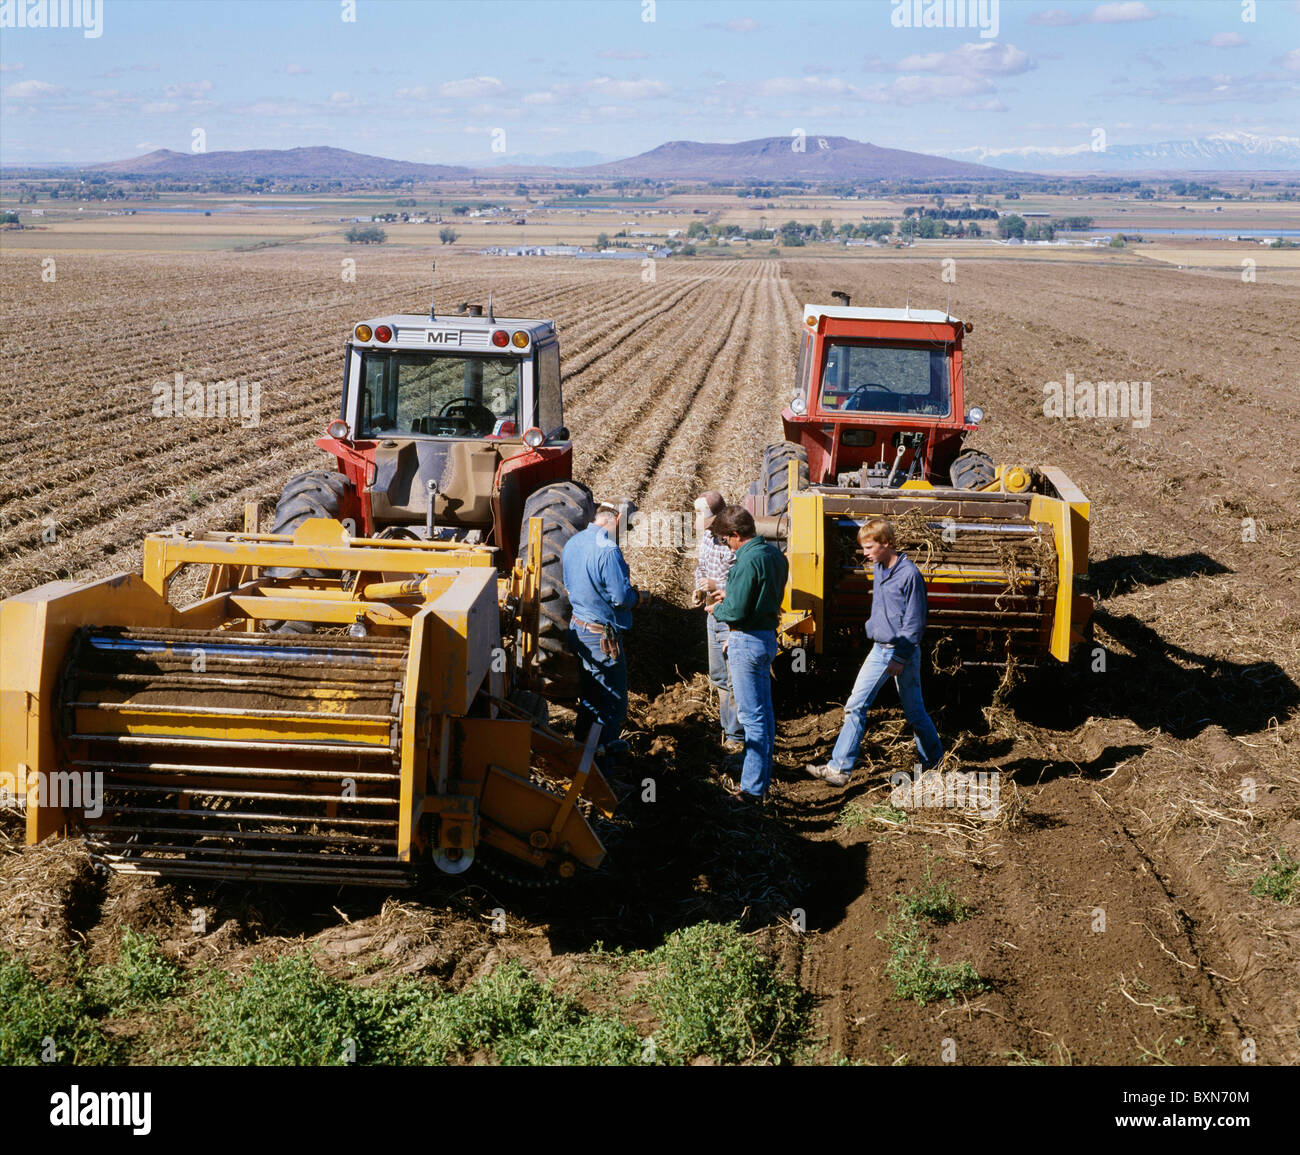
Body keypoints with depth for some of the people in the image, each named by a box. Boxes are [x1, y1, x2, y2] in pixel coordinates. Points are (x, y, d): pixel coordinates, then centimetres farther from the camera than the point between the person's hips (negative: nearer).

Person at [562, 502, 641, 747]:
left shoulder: (572, 543, 6)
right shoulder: (608, 551, -22)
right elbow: (621, 597, -22)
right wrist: (637, 596, -1)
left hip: (577, 629, 9)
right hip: (601, 635, -9)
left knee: (589, 694, 22)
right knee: (613, 702, 2)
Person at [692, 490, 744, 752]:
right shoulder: (707, 537, 7)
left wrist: (718, 588, -24)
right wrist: (699, 590, 6)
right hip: (713, 615, 9)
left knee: (735, 680, -3)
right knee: (718, 676, 18)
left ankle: (736, 736, 6)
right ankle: (728, 726, 31)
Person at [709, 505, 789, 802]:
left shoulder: (748, 561, -20)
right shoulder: (775, 555, 9)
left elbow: (736, 610, -21)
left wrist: (716, 610, 0)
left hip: (747, 641, -10)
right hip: (768, 636, 10)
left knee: (752, 716, -6)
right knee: (765, 713, 15)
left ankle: (752, 788, -2)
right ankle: (762, 780, 25)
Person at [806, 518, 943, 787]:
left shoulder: (909, 574, -17)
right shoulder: (878, 568, 7)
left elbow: (914, 623, -16)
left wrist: (900, 659, -17)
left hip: (904, 653, -7)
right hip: (879, 649, 7)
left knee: (914, 712, 4)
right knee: (855, 706, 4)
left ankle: (934, 762, 22)